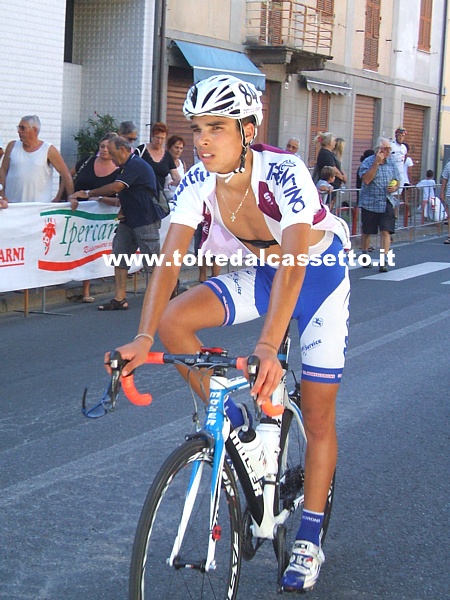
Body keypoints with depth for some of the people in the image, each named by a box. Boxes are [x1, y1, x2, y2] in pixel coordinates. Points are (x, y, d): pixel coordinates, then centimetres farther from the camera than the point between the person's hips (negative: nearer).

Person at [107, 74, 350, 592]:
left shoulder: (283, 173, -35)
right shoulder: (198, 181, -21)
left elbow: (292, 264, -45)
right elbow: (169, 258, -27)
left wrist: (267, 345, -58)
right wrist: (142, 337, -41)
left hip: (317, 273, -4)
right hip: (260, 273, 5)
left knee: (317, 416, -2)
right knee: (173, 320, -21)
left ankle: (309, 541, 14)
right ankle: (231, 423, 0)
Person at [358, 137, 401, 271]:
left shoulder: (392, 163, 7)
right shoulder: (368, 162, -8)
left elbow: (397, 180, 17)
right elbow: (366, 180, -22)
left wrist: (395, 187, -7)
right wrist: (377, 163, -23)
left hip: (387, 203, 3)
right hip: (369, 203, -2)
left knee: (386, 231, -9)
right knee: (367, 232, 11)